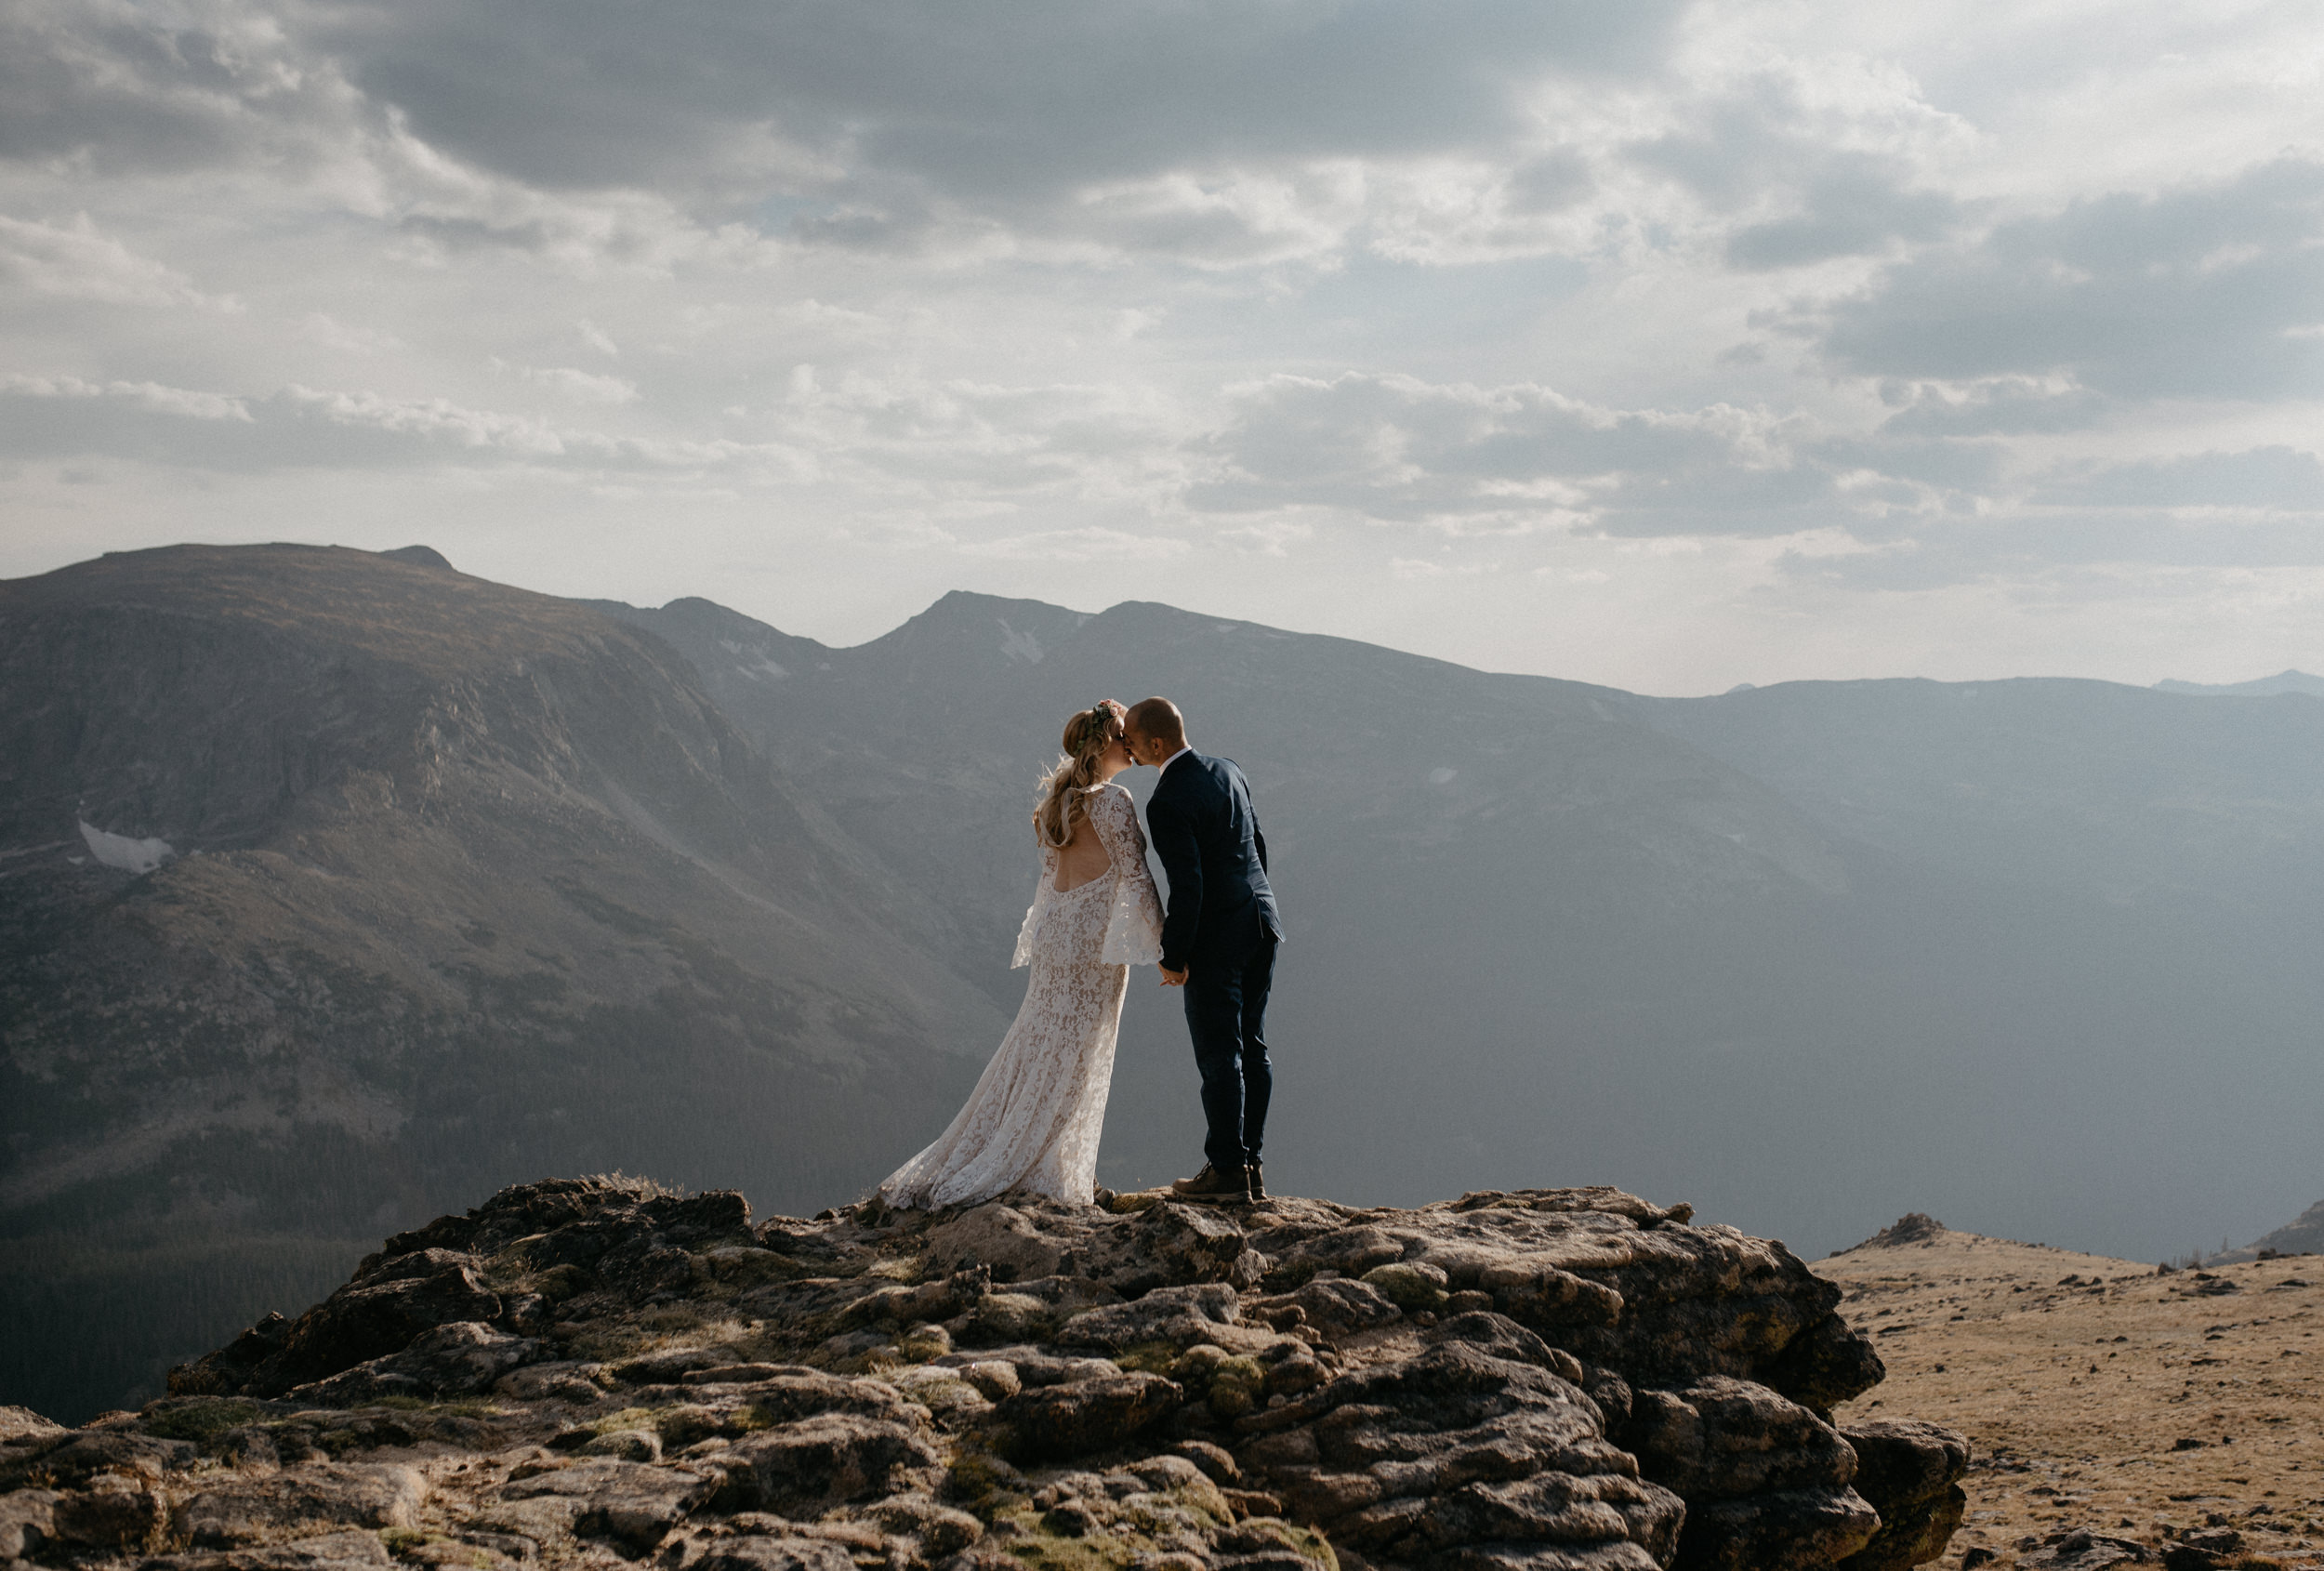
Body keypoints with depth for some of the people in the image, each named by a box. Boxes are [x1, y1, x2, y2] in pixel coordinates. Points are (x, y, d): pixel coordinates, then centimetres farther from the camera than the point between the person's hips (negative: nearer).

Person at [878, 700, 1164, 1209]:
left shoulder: (1058, 798, 11)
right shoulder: (1113, 801, -13)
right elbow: (1136, 877, -13)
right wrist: (1167, 943, -8)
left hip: (1056, 930, 8)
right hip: (1095, 940, -8)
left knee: (1037, 1051, 13)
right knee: (1069, 1065, -1)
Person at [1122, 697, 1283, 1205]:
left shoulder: (1166, 804, -18)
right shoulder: (1227, 771, 7)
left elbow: (1186, 887, -20)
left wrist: (1173, 958, -11)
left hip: (1216, 937, -8)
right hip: (1260, 923, 8)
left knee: (1218, 1056, 0)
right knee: (1252, 1049, 12)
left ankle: (1227, 1170, 5)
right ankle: (1250, 1166, 17)